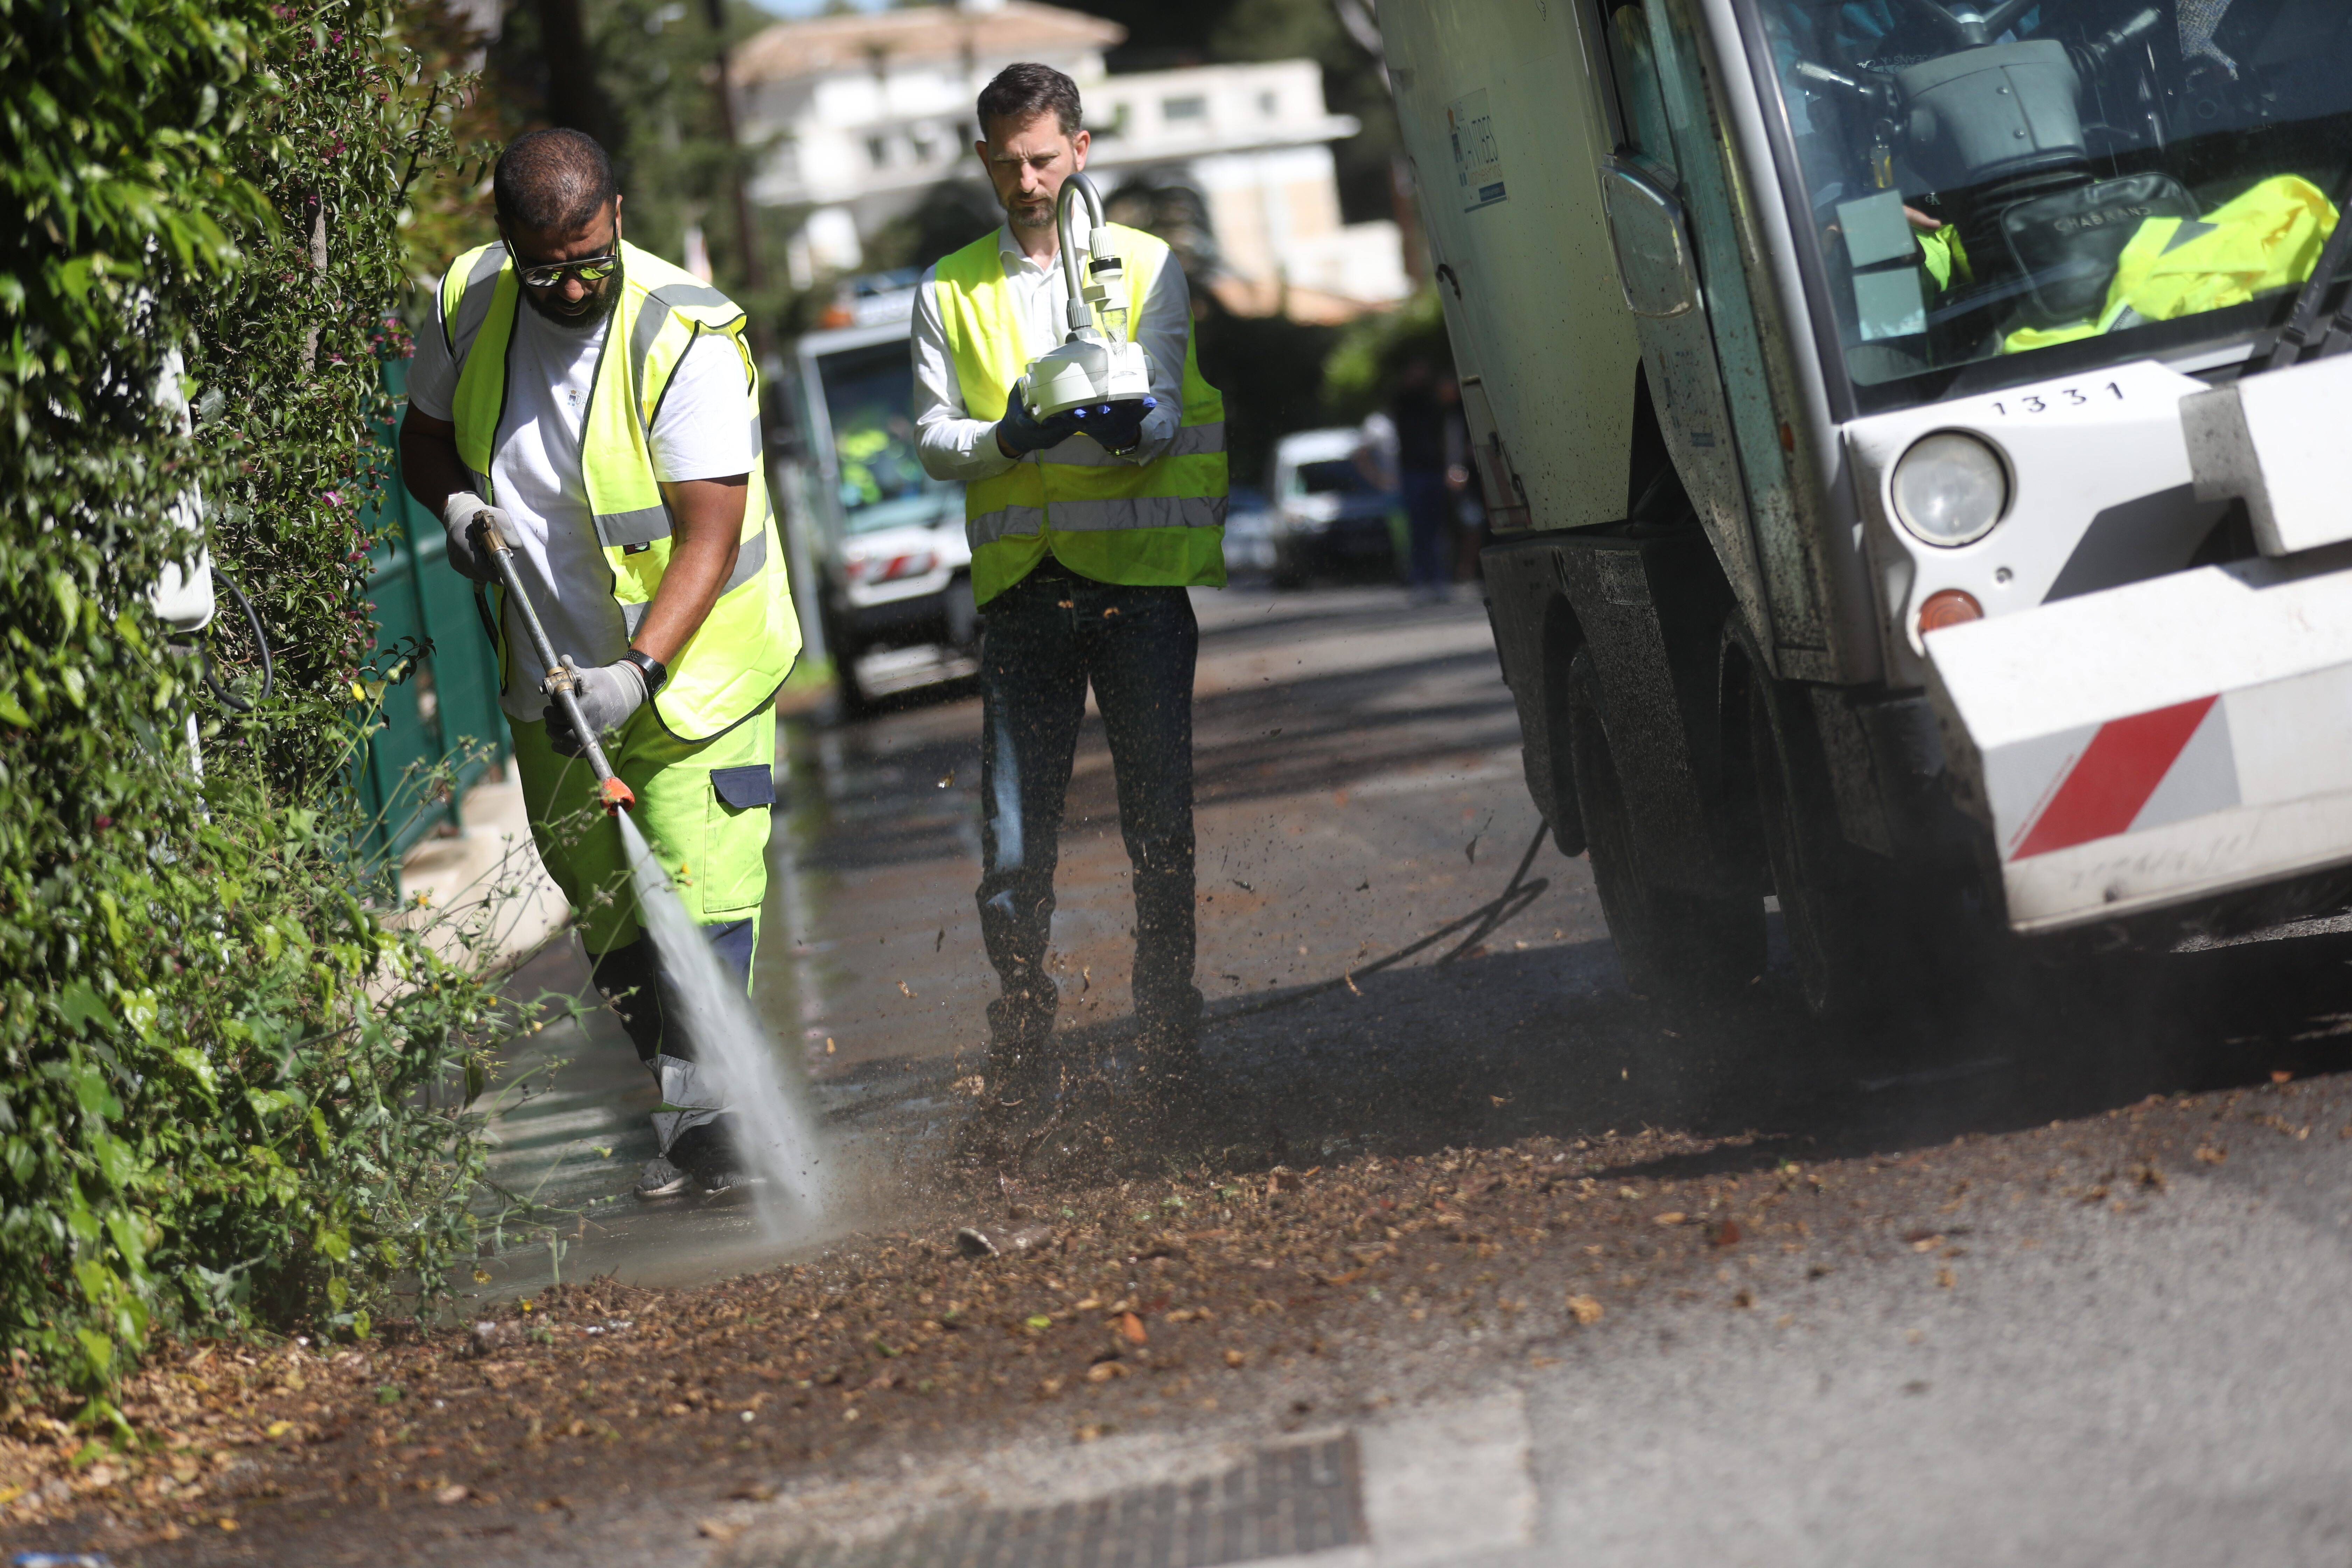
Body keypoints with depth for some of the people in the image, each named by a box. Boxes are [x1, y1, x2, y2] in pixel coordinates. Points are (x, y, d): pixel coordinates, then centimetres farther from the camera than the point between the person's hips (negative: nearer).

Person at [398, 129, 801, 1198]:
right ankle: (679, 1096, 23)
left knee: (697, 888, -15)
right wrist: (455, 501, -11)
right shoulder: (468, 306, -6)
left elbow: (711, 536, -23)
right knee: (603, 903, 11)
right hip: (551, 675, 5)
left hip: (692, 665, -5)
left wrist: (639, 671, -34)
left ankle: (700, 1118, -16)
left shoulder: (687, 338, -22)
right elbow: (423, 438, 12)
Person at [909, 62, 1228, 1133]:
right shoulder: (950, 292, 12)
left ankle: (1169, 1040, 12)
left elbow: (1168, 415, -3)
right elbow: (931, 434, 4)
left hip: (1137, 574, -1)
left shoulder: (1147, 268, 8)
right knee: (1013, 840, -2)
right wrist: (1005, 440, -18)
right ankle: (1020, 1053, 11)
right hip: (1021, 588, 1)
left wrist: (1128, 424, -27)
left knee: (1159, 821, 1)